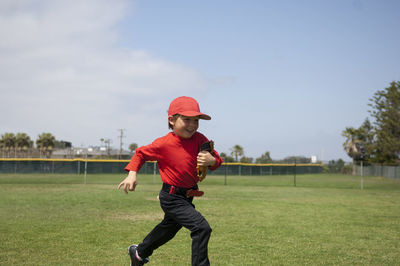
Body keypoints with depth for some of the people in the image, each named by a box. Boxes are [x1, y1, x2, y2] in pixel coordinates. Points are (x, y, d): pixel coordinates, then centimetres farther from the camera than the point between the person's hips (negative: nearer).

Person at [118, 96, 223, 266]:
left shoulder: (199, 139, -8)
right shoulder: (163, 144, -19)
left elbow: (217, 159, -3)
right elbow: (141, 153, -3)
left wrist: (212, 160, -27)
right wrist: (132, 174, -16)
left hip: (188, 196, 7)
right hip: (171, 197, -7)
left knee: (169, 228, 27)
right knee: (202, 228, -22)